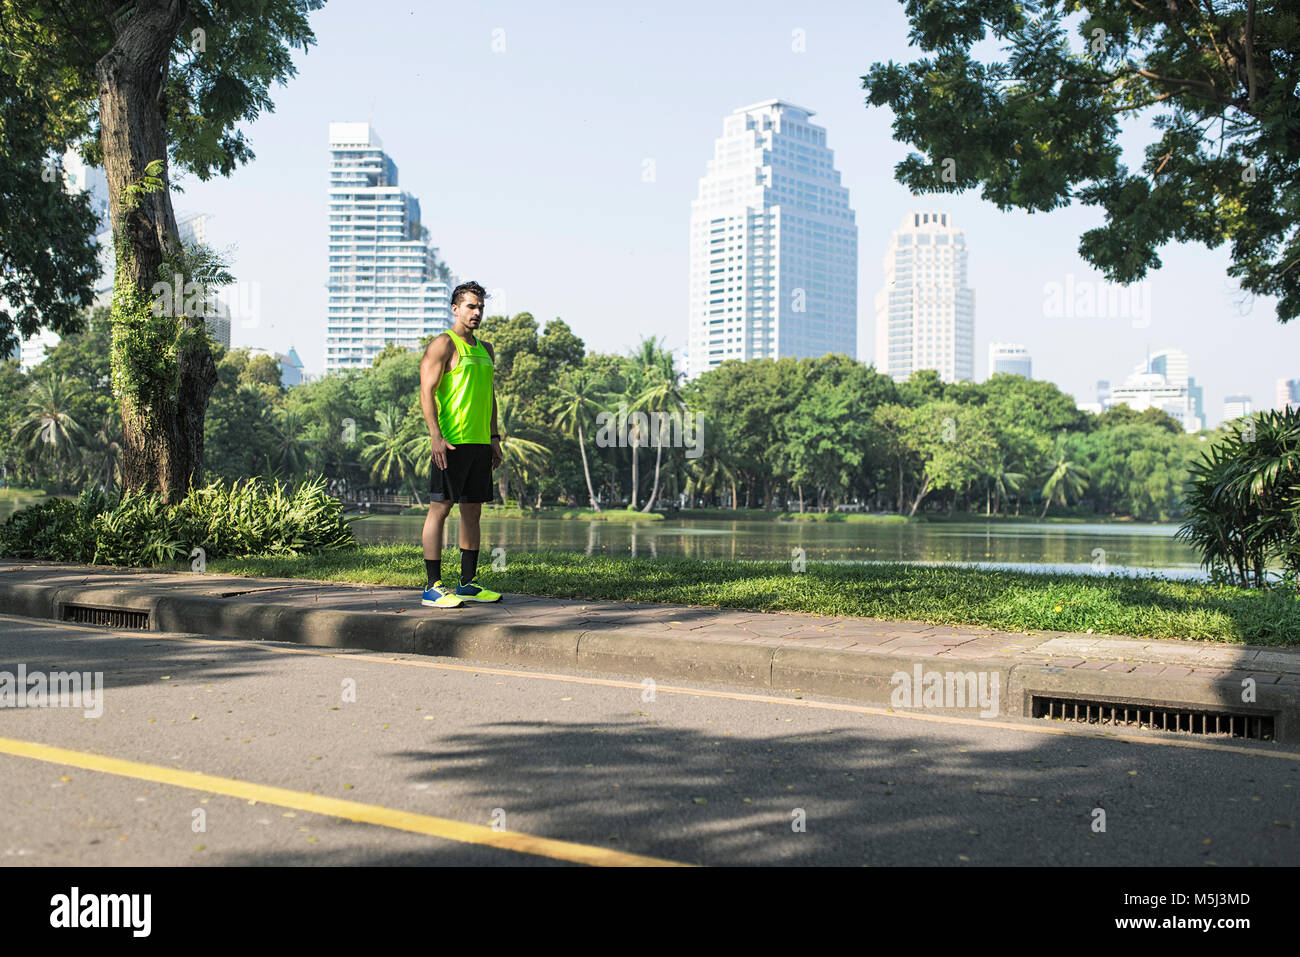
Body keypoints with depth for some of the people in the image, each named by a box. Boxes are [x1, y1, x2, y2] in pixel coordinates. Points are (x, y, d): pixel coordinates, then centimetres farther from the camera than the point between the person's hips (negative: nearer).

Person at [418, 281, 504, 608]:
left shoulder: (485, 350, 19)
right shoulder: (442, 345, -5)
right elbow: (427, 392, -12)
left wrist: (494, 437, 18)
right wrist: (436, 436, -21)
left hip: (480, 443, 8)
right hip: (450, 443, -8)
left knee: (473, 510, 10)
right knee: (440, 508, -6)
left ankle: (468, 583, 17)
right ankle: (433, 587, -3)